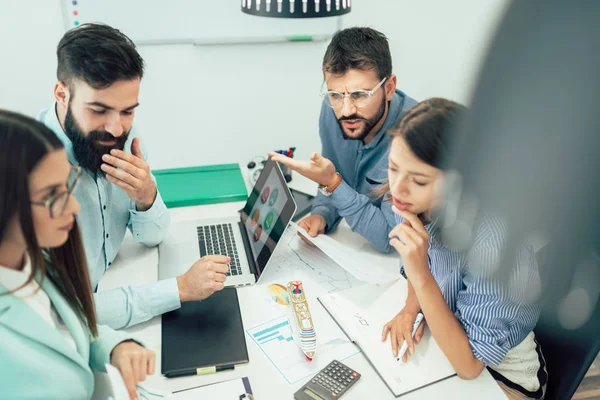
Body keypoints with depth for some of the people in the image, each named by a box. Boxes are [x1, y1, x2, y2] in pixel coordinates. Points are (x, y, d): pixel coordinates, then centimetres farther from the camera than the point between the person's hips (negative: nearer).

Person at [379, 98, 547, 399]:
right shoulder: (413, 202, -16)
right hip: (438, 341, 5)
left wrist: (420, 275, -37)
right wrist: (411, 308, -15)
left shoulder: (490, 239, -35)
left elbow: (469, 365, -28)